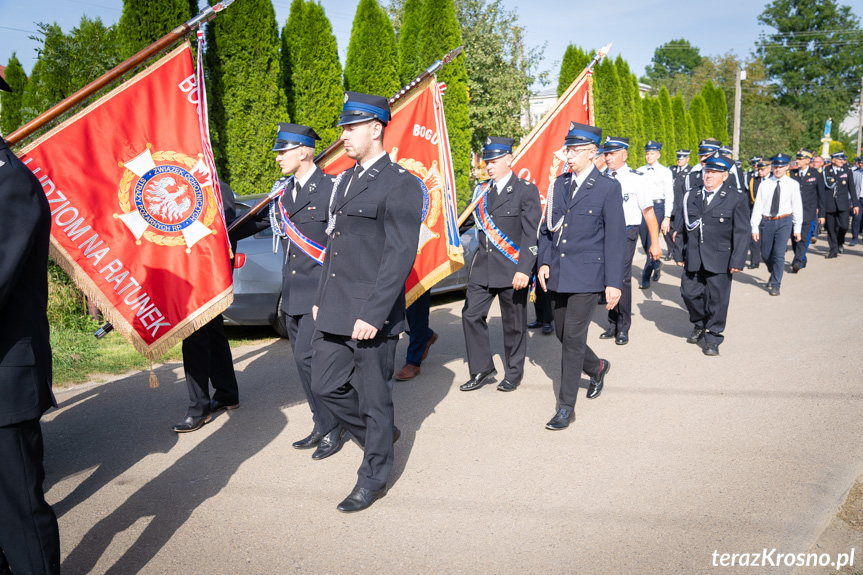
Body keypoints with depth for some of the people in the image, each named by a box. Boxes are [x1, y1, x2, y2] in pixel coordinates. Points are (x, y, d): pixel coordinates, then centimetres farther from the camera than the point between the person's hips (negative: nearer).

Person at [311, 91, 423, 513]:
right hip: (334, 312, 8)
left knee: (374, 398, 5)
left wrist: (373, 314, -22)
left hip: (371, 314, -8)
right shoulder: (343, 181, 16)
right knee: (325, 386, 14)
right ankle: (382, 433, 37)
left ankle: (373, 478, 24)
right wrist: (321, 299, 19)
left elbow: (400, 254, -17)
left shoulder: (400, 184, -10)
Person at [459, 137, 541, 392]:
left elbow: (531, 234, -12)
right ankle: (482, 370, 17)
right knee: (471, 315, 2)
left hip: (512, 270, -5)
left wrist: (524, 269, -20)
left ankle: (513, 374, 25)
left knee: (514, 323, 7)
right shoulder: (481, 190, 10)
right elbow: (465, 222, 19)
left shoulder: (526, 191, -6)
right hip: (483, 268, 5)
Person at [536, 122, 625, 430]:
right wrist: (544, 261, 3)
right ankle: (596, 368, 44)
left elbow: (616, 237, -7)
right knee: (562, 333, 15)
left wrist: (614, 282, -11)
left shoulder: (608, 187, -6)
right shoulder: (559, 184, 10)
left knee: (573, 337, -5)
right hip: (557, 274, 6)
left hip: (586, 275, -6)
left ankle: (566, 407, 6)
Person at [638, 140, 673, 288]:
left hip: (657, 207, -4)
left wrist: (667, 218, -11)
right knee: (645, 243, 10)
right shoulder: (640, 171, 10)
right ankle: (657, 264, 39)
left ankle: (646, 278, -1)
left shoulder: (665, 172, -1)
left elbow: (669, 196, -4)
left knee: (651, 242, -8)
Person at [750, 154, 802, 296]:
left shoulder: (793, 184, 1)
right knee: (765, 254, 11)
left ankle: (775, 285, 4)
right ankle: (774, 274, 40)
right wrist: (754, 227, -3)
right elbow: (757, 206, 1)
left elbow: (797, 207, 3)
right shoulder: (764, 184, 2)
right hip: (766, 221, 2)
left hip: (784, 221, -2)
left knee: (779, 254, -8)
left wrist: (797, 228, 2)